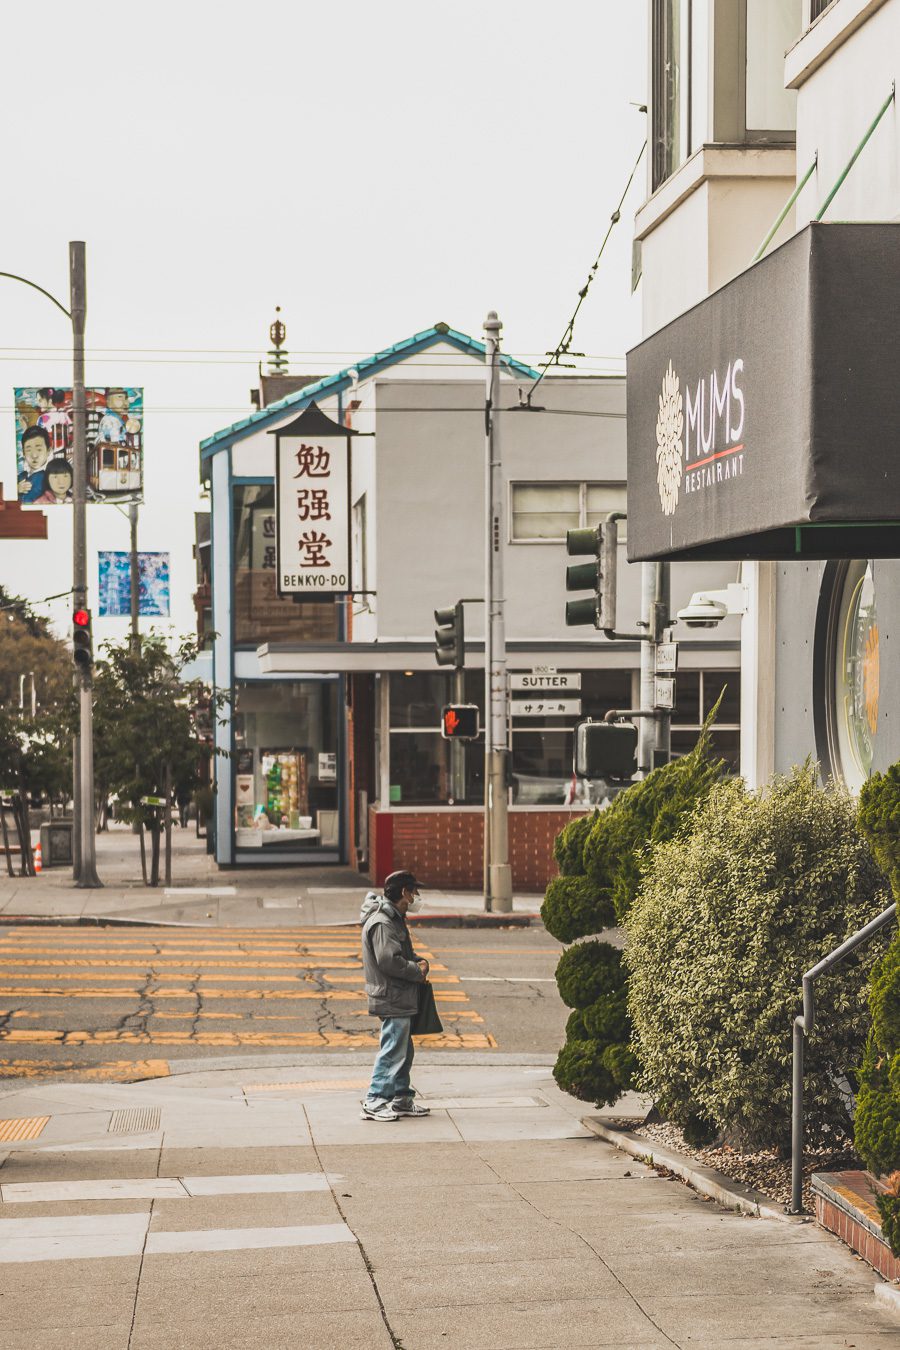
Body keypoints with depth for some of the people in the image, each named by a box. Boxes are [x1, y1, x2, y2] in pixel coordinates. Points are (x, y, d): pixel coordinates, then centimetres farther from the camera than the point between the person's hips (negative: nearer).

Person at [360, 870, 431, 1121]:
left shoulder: (394, 919, 15)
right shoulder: (382, 923, -18)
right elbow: (389, 961, -25)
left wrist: (419, 961, 6)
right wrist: (418, 971, -14)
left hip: (401, 998, 11)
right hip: (392, 999, -11)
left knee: (404, 1050, 16)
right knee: (392, 1050, -8)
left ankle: (402, 1099, 24)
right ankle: (374, 1102, -5)